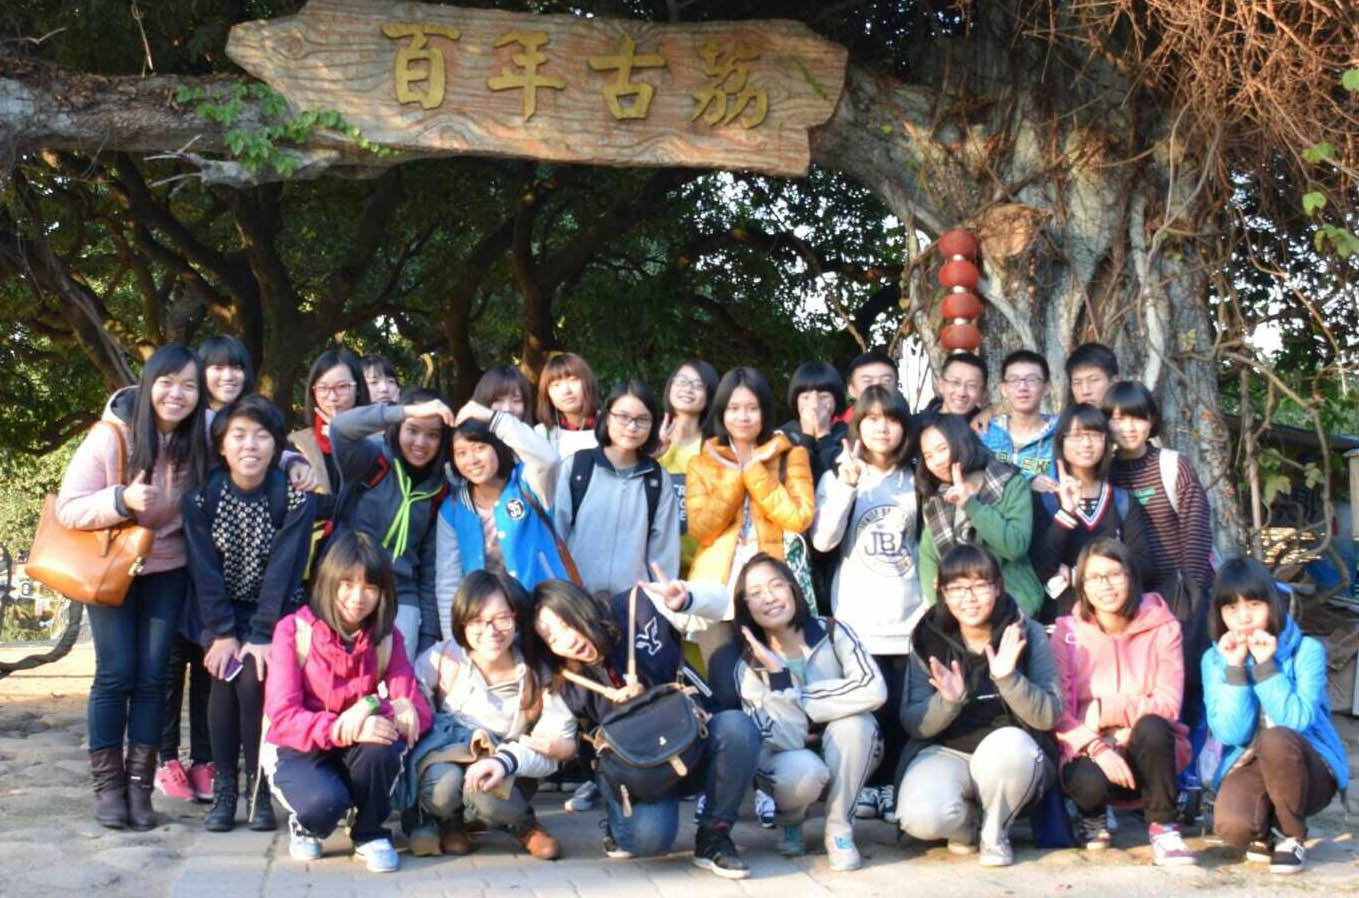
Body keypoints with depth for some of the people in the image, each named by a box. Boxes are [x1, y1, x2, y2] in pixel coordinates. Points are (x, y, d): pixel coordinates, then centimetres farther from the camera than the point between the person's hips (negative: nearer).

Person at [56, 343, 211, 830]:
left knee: (153, 675, -1)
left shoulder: (199, 440, -9)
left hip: (166, 569, 2)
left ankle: (139, 784, 8)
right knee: (116, 672, -8)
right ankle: (107, 785, 5)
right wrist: (122, 501, -32)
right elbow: (68, 509, -15)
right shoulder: (110, 436, -17)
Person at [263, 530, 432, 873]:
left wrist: (372, 709, -35)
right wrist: (344, 729, -38)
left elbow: (418, 711, -13)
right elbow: (283, 716, -21)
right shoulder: (293, 631, -12)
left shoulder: (387, 637, -2)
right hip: (298, 751, -3)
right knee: (324, 801, -35)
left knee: (384, 745, -33)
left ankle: (370, 834, -4)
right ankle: (304, 825, 5)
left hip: (360, 753, 3)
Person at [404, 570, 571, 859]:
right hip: (444, 759, 0)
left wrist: (506, 760, -31)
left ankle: (524, 825, 2)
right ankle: (449, 823, 5)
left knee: (484, 790, -34)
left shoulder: (536, 673, -10)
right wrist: (469, 740, -27)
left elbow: (563, 743, -14)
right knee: (444, 783, -34)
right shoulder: (441, 659, -10)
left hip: (509, 774, 0)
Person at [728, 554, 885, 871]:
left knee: (853, 720, -31)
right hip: (793, 766, 0)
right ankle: (790, 822, 3)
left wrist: (800, 701, -25)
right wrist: (777, 675, -31)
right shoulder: (749, 667, -12)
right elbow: (781, 741, -23)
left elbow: (873, 689, -32)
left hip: (847, 763, 0)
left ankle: (840, 831, -11)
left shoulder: (832, 633, -14)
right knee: (801, 770, -35)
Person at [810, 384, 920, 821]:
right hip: (858, 617, -2)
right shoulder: (837, 478, 9)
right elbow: (823, 540, -9)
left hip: (907, 616, 2)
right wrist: (848, 483, -13)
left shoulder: (914, 482, 15)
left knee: (904, 706, -2)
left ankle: (894, 785, 11)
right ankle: (863, 785, 8)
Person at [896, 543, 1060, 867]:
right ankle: (966, 823, 9)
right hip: (945, 752, 0)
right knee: (922, 818, -30)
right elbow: (913, 725, -7)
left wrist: (1008, 679, -27)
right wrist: (948, 701, -28)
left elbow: (1049, 716, -10)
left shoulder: (1026, 634, -5)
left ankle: (994, 833, -6)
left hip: (1012, 756, 0)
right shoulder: (928, 639, -4)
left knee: (1006, 745, -36)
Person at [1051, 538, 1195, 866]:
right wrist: (1097, 748, -27)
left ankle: (1162, 827, -14)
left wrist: (1106, 710, -22)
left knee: (1152, 727, -33)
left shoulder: (1162, 628, -2)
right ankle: (1092, 816, 6)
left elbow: (1168, 704, -13)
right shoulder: (1068, 632, -2)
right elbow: (1057, 713, -11)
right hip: (1088, 752, 0)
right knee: (1090, 782, -33)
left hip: (1149, 749, 0)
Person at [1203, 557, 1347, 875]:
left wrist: (1265, 665, -23)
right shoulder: (1215, 660, 0)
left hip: (1308, 771, -1)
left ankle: (1291, 837, -11)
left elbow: (1297, 720, -22)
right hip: (1247, 769, 1)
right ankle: (1266, 831, 7)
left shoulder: (1306, 650, -8)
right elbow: (1229, 732, -12)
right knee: (1232, 826, -32)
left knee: (1277, 738, -36)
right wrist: (1235, 668, -19)